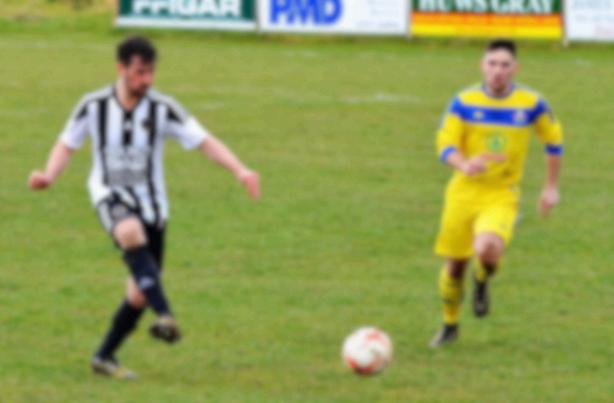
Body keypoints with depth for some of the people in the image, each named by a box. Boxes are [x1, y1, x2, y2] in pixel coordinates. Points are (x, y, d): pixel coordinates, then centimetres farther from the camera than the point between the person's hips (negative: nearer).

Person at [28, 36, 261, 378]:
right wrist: (50, 176, -14)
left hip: (150, 202, 3)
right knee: (132, 234, -38)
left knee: (141, 292, 3)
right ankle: (166, 317, -50)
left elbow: (205, 141, -13)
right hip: (111, 195, -3)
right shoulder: (94, 106, -6)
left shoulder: (162, 109, -8)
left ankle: (105, 357, 22)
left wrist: (240, 171, -27)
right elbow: (67, 145, 5)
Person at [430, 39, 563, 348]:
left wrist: (551, 187, 13)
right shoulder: (464, 102, -4)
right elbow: (445, 145, -8)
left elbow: (554, 140, 13)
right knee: (455, 265, 6)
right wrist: (464, 165, -30)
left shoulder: (531, 103, -4)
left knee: (487, 249, -30)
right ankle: (450, 325, 33)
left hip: (502, 196, -2)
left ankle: (482, 281, 8)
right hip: (464, 192, 2)